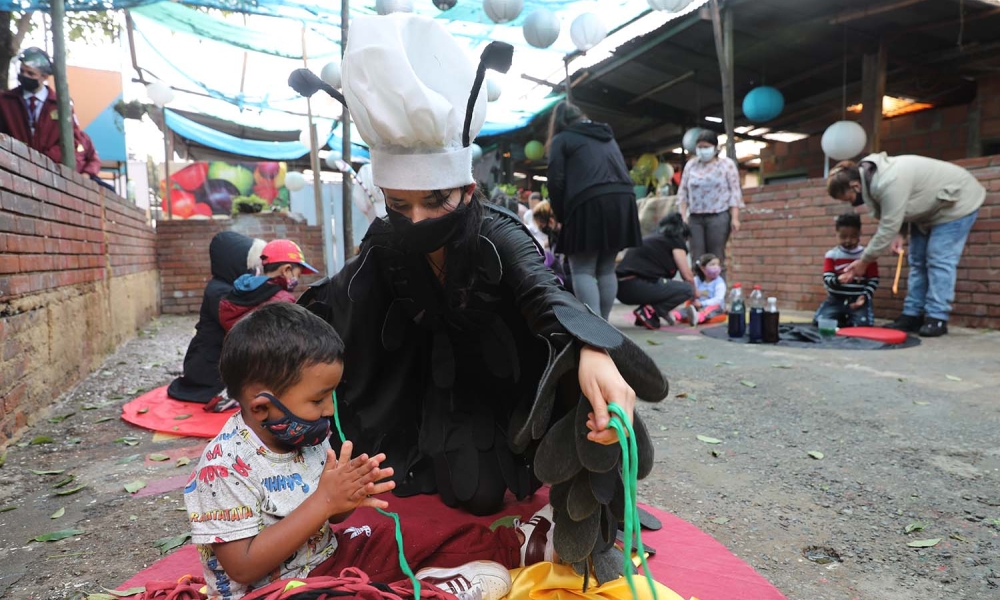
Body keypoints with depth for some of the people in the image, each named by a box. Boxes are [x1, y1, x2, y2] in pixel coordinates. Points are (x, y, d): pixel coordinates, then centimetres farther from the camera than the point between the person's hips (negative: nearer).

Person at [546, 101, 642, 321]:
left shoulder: (561, 139, 11)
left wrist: (561, 216, 9)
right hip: (623, 200, 6)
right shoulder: (608, 137, 30)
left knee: (583, 271, -3)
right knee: (607, 269, 12)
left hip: (589, 204, -6)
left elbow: (556, 182, 0)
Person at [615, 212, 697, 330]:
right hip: (636, 287, -8)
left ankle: (646, 313, 10)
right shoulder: (675, 240, 7)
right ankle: (649, 312, -11)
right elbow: (687, 275, 4)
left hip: (621, 287, 8)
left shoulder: (652, 238, 28)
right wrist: (695, 292, 25)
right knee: (687, 289, 0)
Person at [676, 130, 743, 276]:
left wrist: (735, 218, -8)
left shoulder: (727, 164, 6)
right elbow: (683, 192, 13)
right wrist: (683, 216, 3)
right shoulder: (690, 165, 14)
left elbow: (735, 192, 1)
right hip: (695, 218, 3)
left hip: (718, 217, -3)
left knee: (716, 259, -4)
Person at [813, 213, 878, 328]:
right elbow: (827, 279, -7)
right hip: (835, 299, 1)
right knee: (819, 322, -16)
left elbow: (874, 280, 2)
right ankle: (841, 318, 14)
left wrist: (865, 296, -13)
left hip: (858, 300, -1)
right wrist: (839, 280, -29)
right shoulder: (831, 255, 0)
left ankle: (847, 321, 12)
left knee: (863, 326, -24)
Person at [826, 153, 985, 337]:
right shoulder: (869, 177, -8)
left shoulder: (889, 183, -38)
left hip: (956, 202, -9)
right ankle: (912, 315, 10)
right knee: (917, 260, 6)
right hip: (930, 207, 10)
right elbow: (895, 213, 6)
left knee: (939, 260, -13)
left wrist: (863, 262, -24)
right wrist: (901, 234, -11)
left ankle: (937, 318, -8)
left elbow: (887, 228, -32)